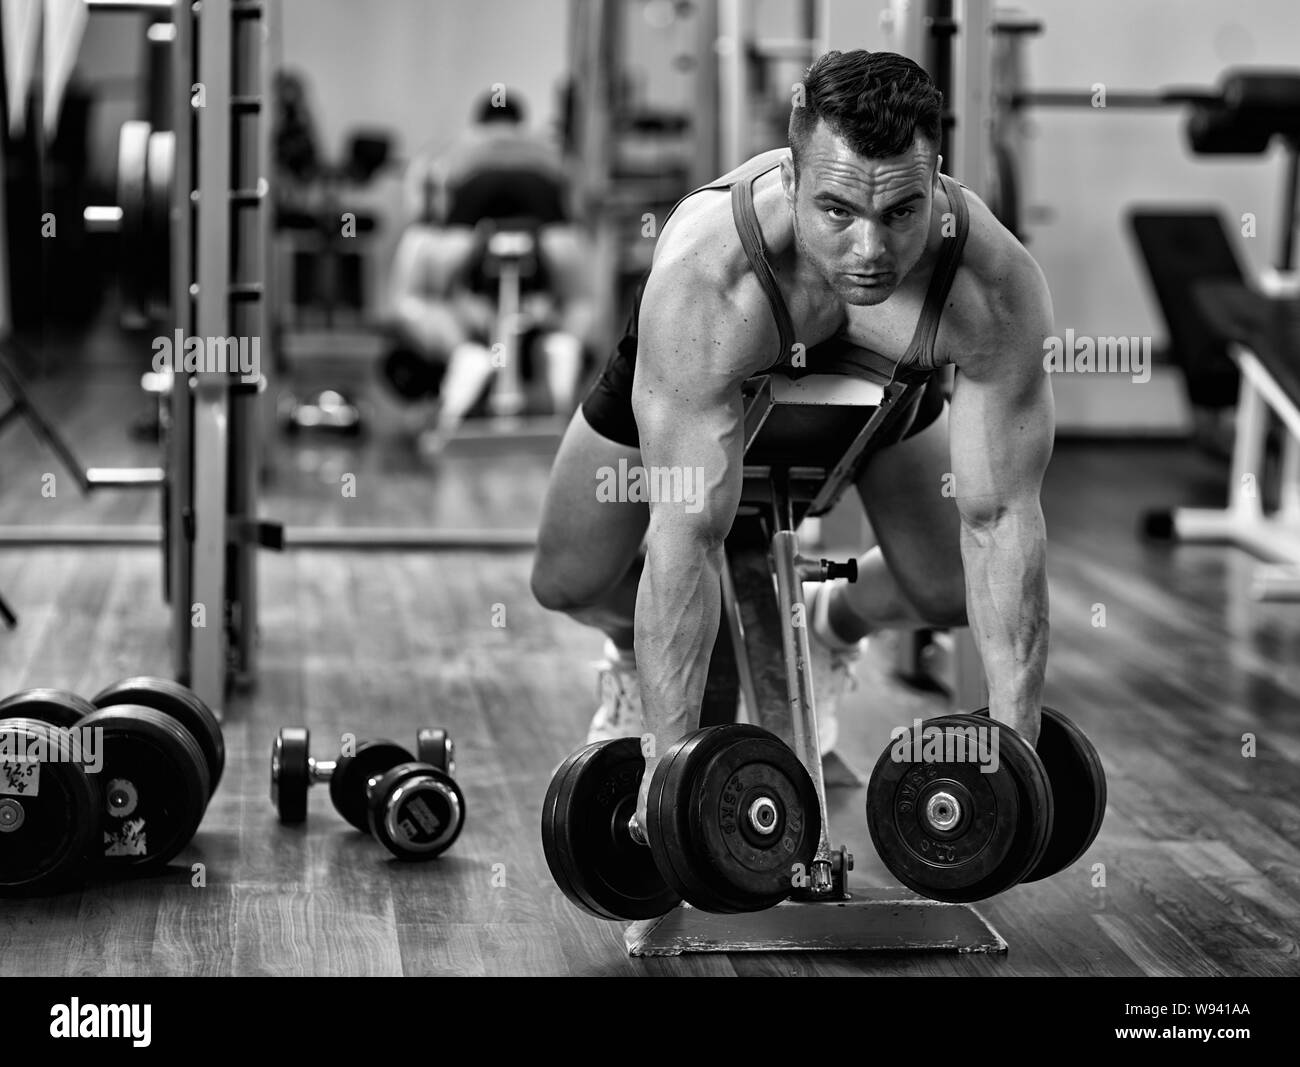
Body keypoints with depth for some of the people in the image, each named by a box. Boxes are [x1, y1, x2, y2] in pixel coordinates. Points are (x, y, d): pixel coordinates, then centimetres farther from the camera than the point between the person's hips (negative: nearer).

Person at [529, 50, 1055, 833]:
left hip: (881, 361, 2)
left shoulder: (998, 286, -42)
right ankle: (639, 653, 32)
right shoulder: (702, 277, -48)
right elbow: (686, 532, -43)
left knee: (951, 592, -3)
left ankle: (831, 629, 34)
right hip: (704, 361, -1)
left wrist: (1016, 740, -32)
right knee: (569, 582, -6)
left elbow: (999, 517, -33)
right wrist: (670, 757, -41)